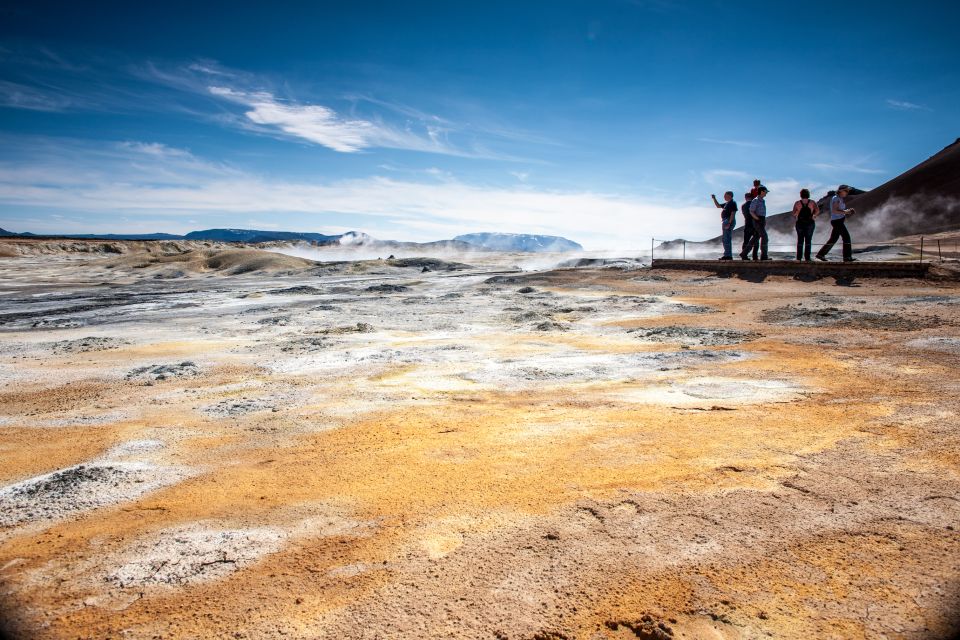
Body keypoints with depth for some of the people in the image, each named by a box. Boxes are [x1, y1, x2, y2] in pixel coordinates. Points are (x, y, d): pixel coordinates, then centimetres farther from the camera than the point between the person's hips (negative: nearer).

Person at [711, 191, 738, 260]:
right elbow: (718, 206, 29)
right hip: (725, 221, 10)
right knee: (727, 239, 11)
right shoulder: (727, 203, 19)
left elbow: (733, 213, -18)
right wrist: (714, 198, 20)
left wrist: (729, 223, -25)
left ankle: (728, 255, -13)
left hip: (729, 221, -10)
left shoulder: (732, 203, -10)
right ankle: (728, 255, 15)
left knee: (726, 239, -12)